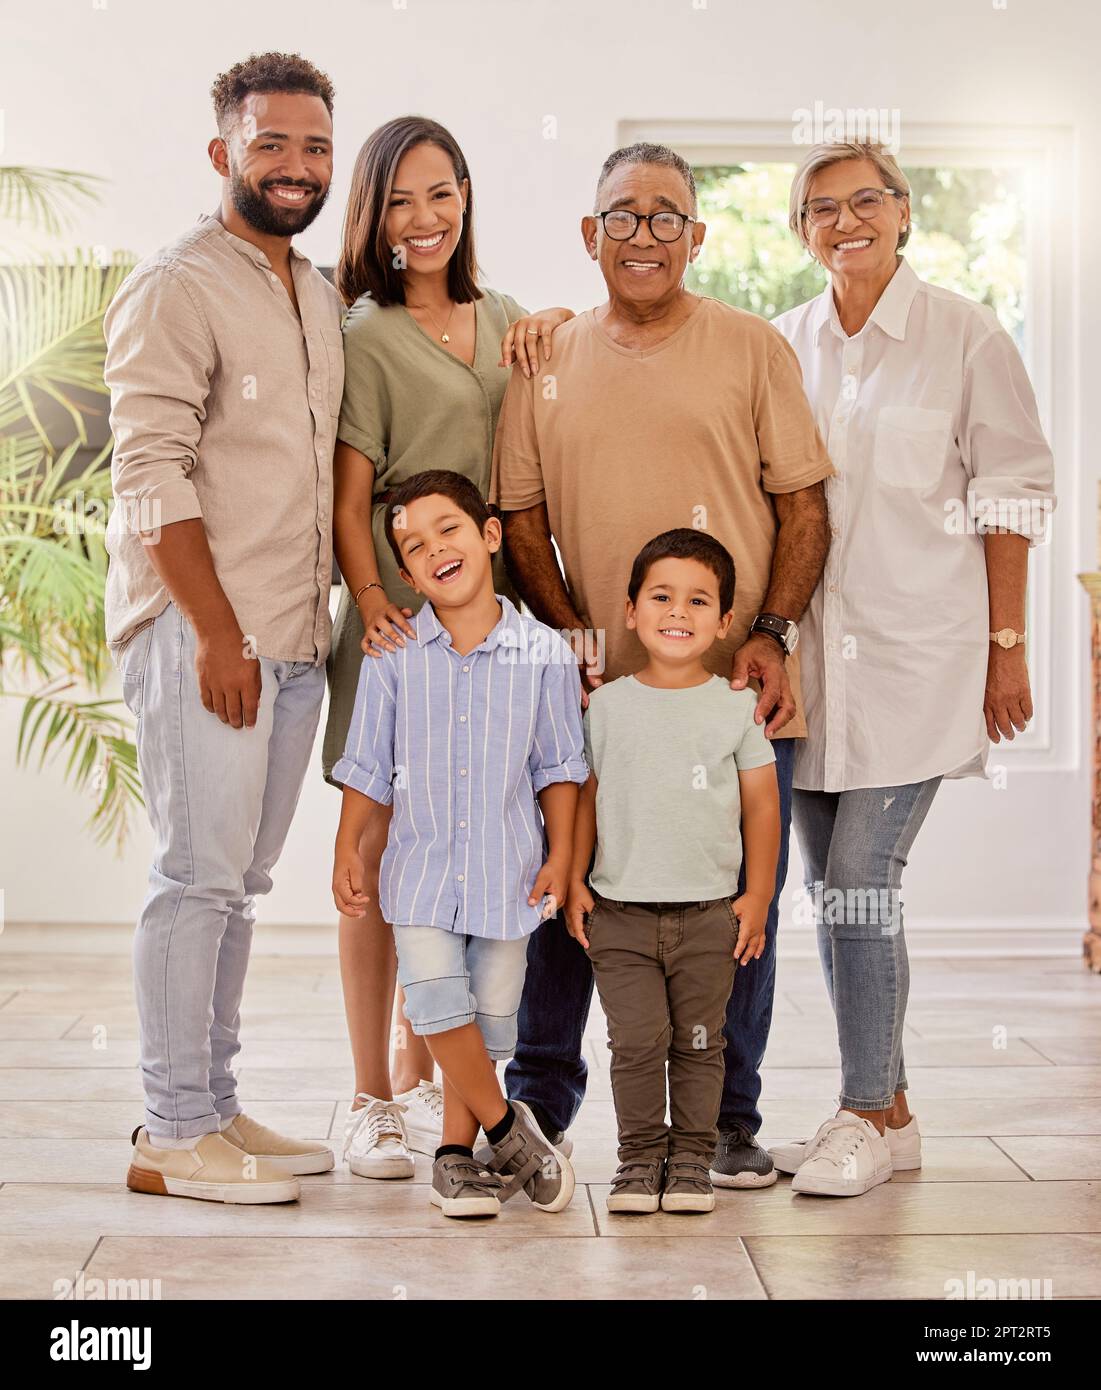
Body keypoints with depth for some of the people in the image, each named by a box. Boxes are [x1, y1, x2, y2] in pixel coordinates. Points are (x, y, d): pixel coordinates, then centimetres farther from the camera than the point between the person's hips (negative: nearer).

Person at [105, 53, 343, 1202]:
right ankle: (172, 1136, 2)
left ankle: (213, 1108, 20)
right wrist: (218, 633, -17)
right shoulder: (176, 288, -7)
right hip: (201, 635, -8)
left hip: (293, 640, 8)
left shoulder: (319, 297, 18)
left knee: (239, 881, 11)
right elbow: (152, 477, -14)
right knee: (199, 879, -6)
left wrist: (323, 611, 13)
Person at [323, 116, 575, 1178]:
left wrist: (560, 324, 3)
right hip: (399, 611, -5)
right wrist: (371, 602, -22)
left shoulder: (502, 320, 15)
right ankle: (371, 1101, 8)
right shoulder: (365, 334, -1)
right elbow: (348, 499, -6)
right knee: (382, 849, -2)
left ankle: (419, 1076, 24)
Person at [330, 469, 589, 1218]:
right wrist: (348, 847, 0)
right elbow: (368, 765, 4)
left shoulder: (545, 654, -4)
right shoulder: (392, 656, -3)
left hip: (509, 870, 0)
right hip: (422, 866, 0)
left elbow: (560, 765, 2)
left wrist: (561, 855, -2)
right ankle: (506, 1128, 8)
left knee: (490, 1015, 6)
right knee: (437, 1000, -12)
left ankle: (457, 1153, 23)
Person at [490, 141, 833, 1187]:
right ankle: (537, 1109, 20)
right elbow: (518, 512, 10)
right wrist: (573, 635, -3)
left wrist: (773, 633, -8)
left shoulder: (752, 349, 4)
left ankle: (729, 1122, 20)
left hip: (738, 691, -1)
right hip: (597, 689, 1)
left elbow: (803, 503, 3)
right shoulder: (546, 364, 9)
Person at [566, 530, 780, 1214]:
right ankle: (640, 1156, 12)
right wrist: (574, 882, 4)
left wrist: (757, 897, 1)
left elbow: (761, 803, 5)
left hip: (710, 913, 0)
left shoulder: (736, 706, 2)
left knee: (699, 1041, 5)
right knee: (637, 1039, -2)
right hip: (621, 911, 0)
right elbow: (585, 795, 9)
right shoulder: (608, 704, 4)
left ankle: (692, 1158, 17)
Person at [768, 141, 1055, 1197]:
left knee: (860, 876, -12)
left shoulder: (965, 338, 0)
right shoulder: (780, 347, 11)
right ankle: (884, 1111, 19)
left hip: (918, 653, -4)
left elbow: (1009, 501, 0)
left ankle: (872, 1115, 3)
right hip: (811, 654, 5)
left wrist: (1008, 649, -3)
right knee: (831, 886, 6)